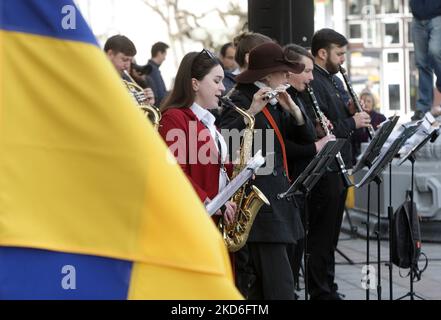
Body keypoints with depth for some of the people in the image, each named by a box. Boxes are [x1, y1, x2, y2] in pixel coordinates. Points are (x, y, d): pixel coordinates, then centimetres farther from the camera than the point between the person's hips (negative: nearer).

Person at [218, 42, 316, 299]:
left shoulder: (276, 104, 18)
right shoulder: (240, 100, -8)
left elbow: (306, 137, 12)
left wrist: (292, 108, -3)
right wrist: (251, 111, -31)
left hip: (281, 199, 9)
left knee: (263, 284, 9)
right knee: (280, 287, -14)